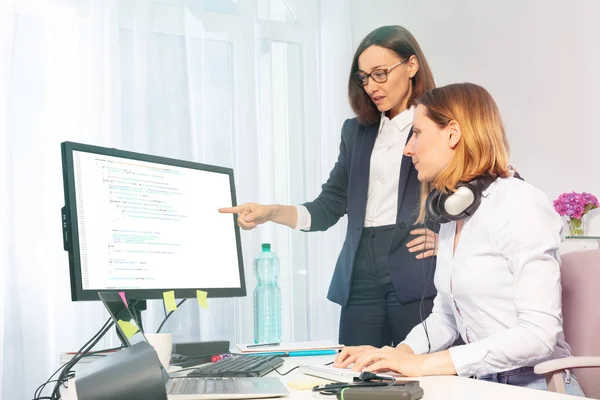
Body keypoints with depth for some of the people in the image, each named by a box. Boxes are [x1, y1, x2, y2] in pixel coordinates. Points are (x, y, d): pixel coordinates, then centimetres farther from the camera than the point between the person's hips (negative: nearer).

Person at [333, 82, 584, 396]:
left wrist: (423, 363, -23)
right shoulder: (452, 219, 12)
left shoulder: (519, 205, -13)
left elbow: (539, 333, -21)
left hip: (533, 385, -7)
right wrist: (397, 355, -4)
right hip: (480, 384, 7)